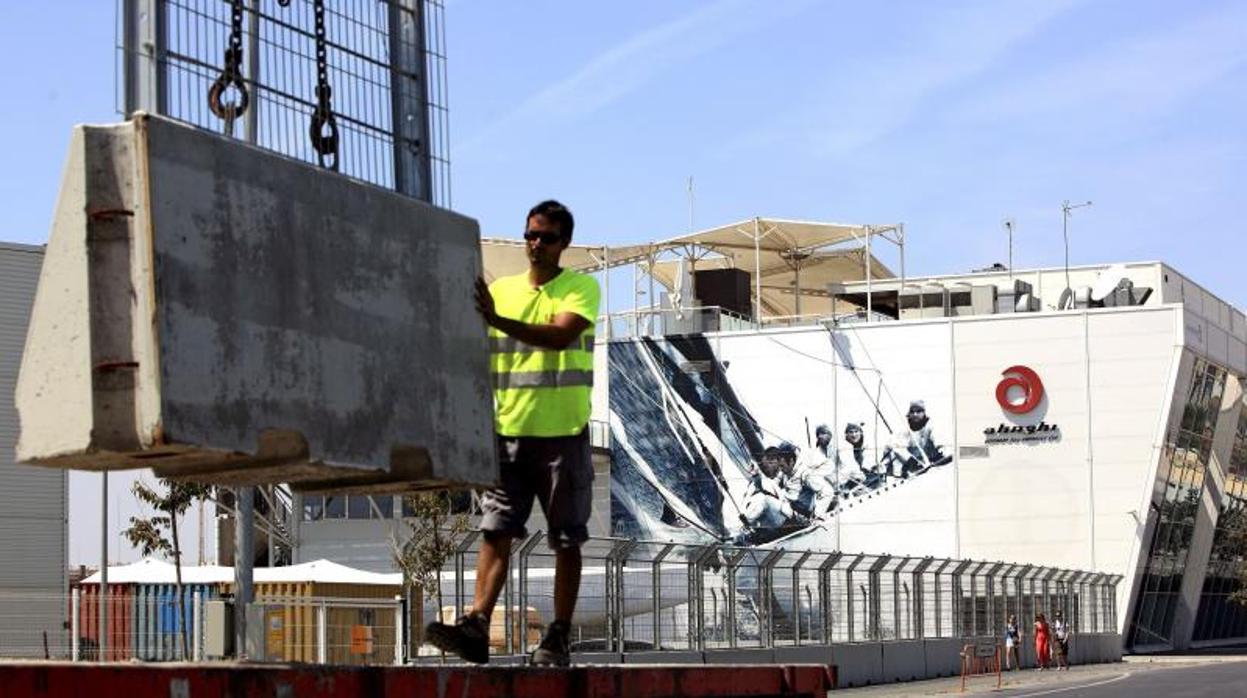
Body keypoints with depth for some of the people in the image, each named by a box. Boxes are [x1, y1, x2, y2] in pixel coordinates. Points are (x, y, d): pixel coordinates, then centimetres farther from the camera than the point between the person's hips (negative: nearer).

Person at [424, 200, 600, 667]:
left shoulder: (581, 288, -1)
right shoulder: (499, 290, 12)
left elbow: (560, 335, -20)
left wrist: (498, 320, -32)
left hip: (563, 432, -3)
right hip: (509, 430, 3)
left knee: (567, 539, 2)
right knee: (495, 530, -7)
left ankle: (558, 637, 7)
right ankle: (476, 627, -14)